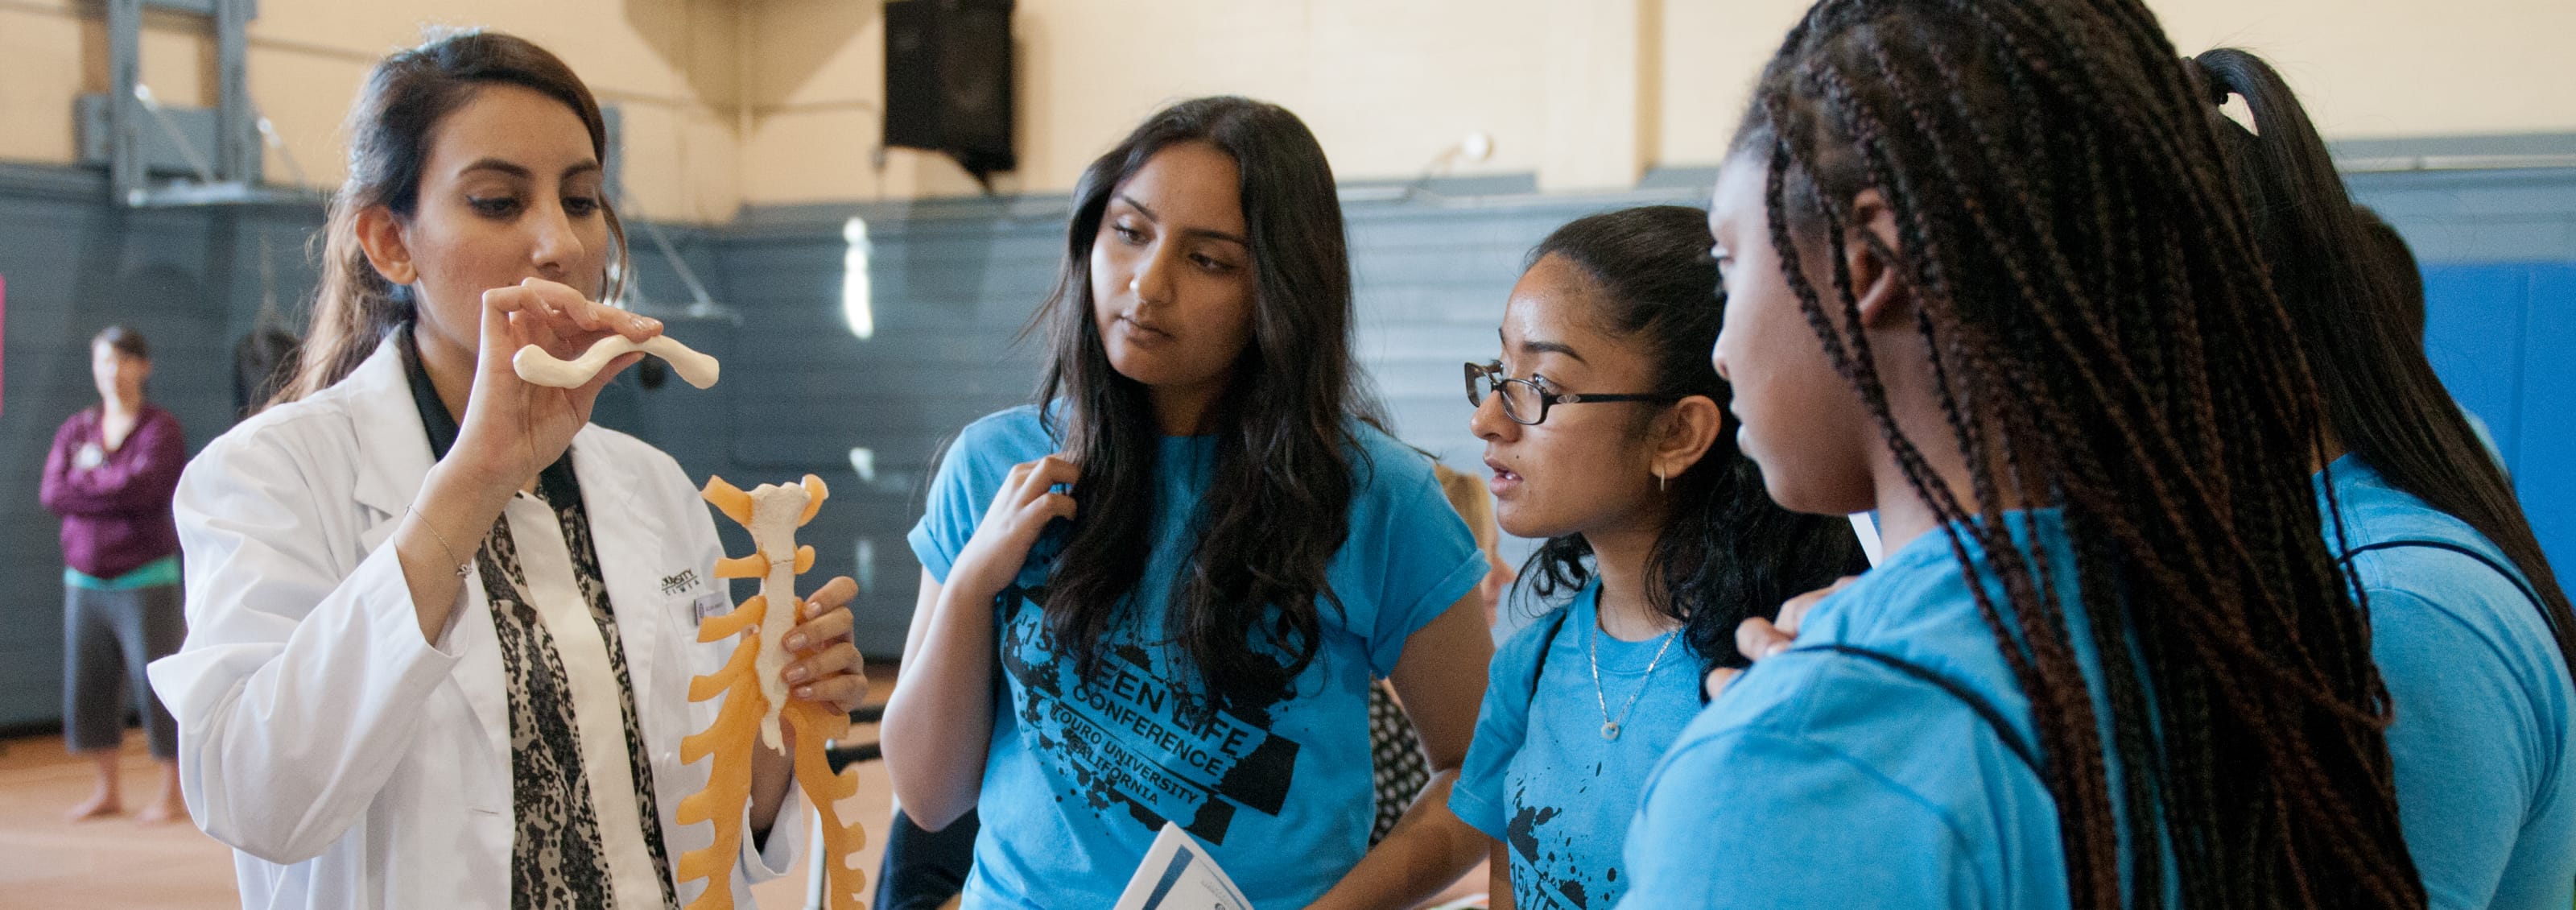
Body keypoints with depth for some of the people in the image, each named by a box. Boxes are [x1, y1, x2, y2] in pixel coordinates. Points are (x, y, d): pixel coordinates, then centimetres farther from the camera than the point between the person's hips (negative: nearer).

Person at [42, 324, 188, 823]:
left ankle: (172, 793, 6)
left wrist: (88, 476, -6)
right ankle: (107, 791, 22)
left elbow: (144, 485, -20)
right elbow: (51, 491, -3)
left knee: (157, 687, -4)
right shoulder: (75, 430, 10)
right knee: (87, 690, 8)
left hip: (145, 580, -5)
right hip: (84, 580, 5)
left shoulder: (162, 430, -5)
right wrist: (116, 491, -13)